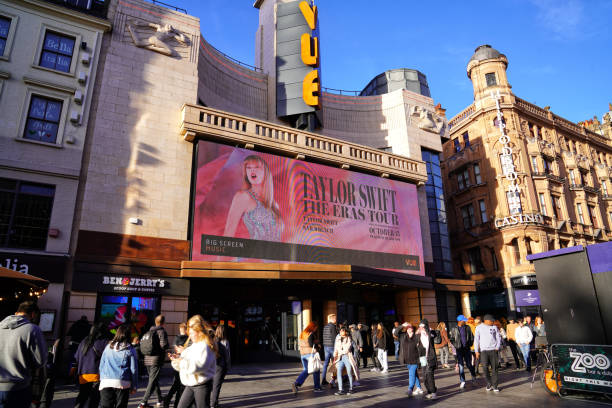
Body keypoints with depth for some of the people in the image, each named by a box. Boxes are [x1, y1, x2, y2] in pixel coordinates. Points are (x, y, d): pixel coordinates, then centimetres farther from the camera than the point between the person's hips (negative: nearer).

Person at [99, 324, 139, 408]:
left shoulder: (108, 347, 8)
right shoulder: (130, 350, 0)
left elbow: (101, 366, 13)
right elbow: (133, 369, 1)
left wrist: (102, 379, 23)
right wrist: (134, 386, 9)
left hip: (106, 382, 2)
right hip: (123, 383, -2)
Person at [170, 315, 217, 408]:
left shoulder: (206, 346, -17)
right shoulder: (193, 345, 12)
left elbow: (199, 366, -29)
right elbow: (185, 364, 17)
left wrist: (182, 361, -24)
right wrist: (177, 358, -2)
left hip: (202, 385, -9)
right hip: (190, 385, 9)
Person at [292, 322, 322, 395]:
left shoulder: (302, 334, 12)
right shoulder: (311, 334, -13)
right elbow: (311, 344, -22)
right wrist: (316, 342, -6)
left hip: (303, 354, 7)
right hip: (311, 354, -7)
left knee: (306, 370, 12)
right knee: (316, 370, 9)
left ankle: (296, 384, -4)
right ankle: (317, 387, 17)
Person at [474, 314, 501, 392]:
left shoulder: (494, 327, 8)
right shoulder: (479, 327, 3)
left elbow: (498, 337, 12)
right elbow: (476, 340, 4)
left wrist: (497, 347, 0)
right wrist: (476, 351, 0)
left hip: (493, 350, 1)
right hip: (484, 350, -1)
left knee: (494, 368, 1)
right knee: (485, 367, -9)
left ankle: (495, 385, 11)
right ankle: (489, 383, 11)